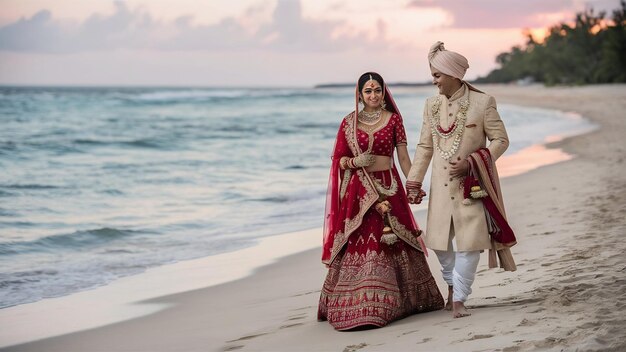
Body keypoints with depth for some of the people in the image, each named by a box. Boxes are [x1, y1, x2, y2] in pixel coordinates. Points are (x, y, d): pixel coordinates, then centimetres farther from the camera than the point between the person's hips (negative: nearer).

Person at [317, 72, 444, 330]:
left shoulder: (393, 119, 4)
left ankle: (385, 303, 9)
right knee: (357, 245, -3)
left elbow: (403, 156, 4)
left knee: (391, 244, -1)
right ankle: (355, 306, 2)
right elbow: (339, 159, 7)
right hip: (358, 191, 0)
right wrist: (354, 162, -13)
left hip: (387, 187, 0)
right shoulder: (349, 122, 5)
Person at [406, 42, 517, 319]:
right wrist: (414, 183, 8)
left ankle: (459, 299, 5)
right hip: (441, 186, 4)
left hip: (472, 184, -4)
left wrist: (470, 162, -16)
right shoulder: (432, 104, 5)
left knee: (468, 242, -5)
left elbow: (500, 140, -5)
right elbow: (425, 147, 11)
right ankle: (452, 288, 30)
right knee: (440, 241, 8)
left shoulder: (482, 103, -9)